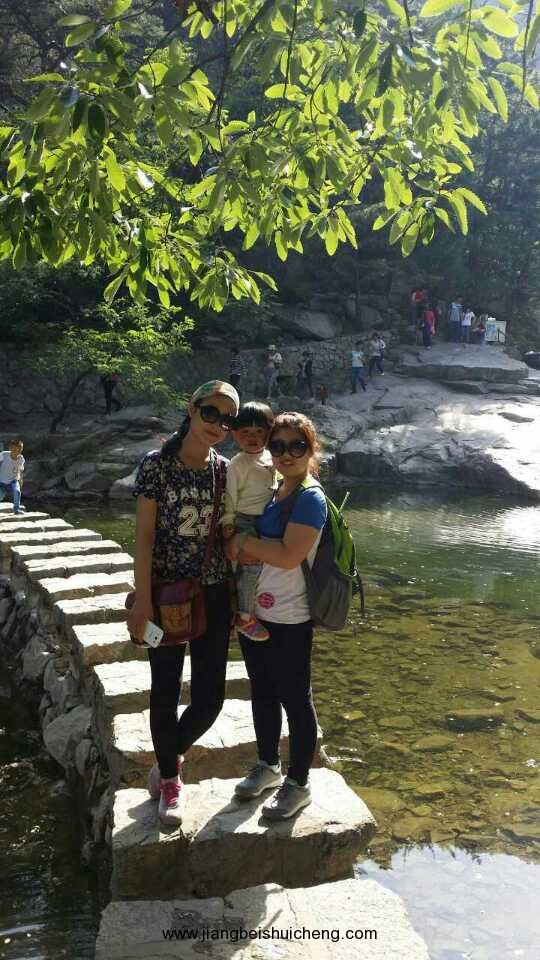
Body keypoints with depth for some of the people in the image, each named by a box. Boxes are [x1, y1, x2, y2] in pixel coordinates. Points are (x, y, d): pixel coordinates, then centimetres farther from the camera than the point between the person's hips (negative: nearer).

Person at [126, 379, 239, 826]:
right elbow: (144, 535, -10)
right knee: (166, 691, 7)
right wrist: (143, 601, -13)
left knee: (210, 698, 4)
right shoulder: (157, 465, -8)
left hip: (213, 595, 4)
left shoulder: (226, 471, 3)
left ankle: (168, 758, 35)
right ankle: (170, 781, 31)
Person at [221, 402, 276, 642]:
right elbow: (229, 497, -13)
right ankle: (244, 616, 5)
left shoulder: (270, 458, 8)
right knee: (251, 566, -7)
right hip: (246, 522, -7)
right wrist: (228, 524, -15)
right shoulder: (238, 465, -13)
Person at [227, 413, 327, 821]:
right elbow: (253, 544, 14)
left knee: (295, 700, 7)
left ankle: (298, 784, 23)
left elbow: (289, 556, -27)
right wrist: (242, 545, -9)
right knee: (263, 693, 21)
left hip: (288, 621, -8)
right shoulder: (270, 490, 8)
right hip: (254, 613, 8)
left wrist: (243, 541, -17)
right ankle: (268, 765, 40)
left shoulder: (309, 498, -17)